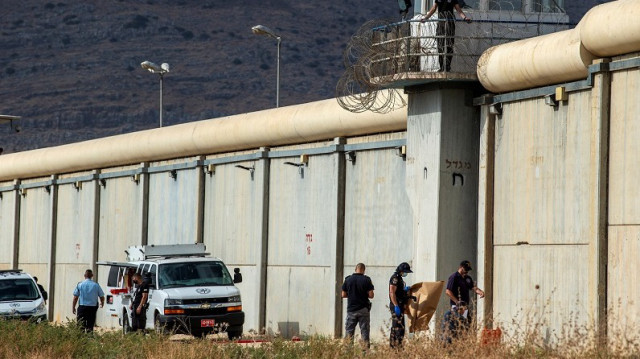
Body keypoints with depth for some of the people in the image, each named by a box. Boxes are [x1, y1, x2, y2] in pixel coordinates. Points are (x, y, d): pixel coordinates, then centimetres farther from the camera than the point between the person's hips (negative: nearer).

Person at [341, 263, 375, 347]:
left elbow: (343, 295, 2)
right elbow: (371, 295, -8)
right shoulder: (366, 280, -7)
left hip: (351, 309, 1)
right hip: (363, 309, -1)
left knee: (349, 331, 8)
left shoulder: (348, 279, -1)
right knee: (364, 331, 4)